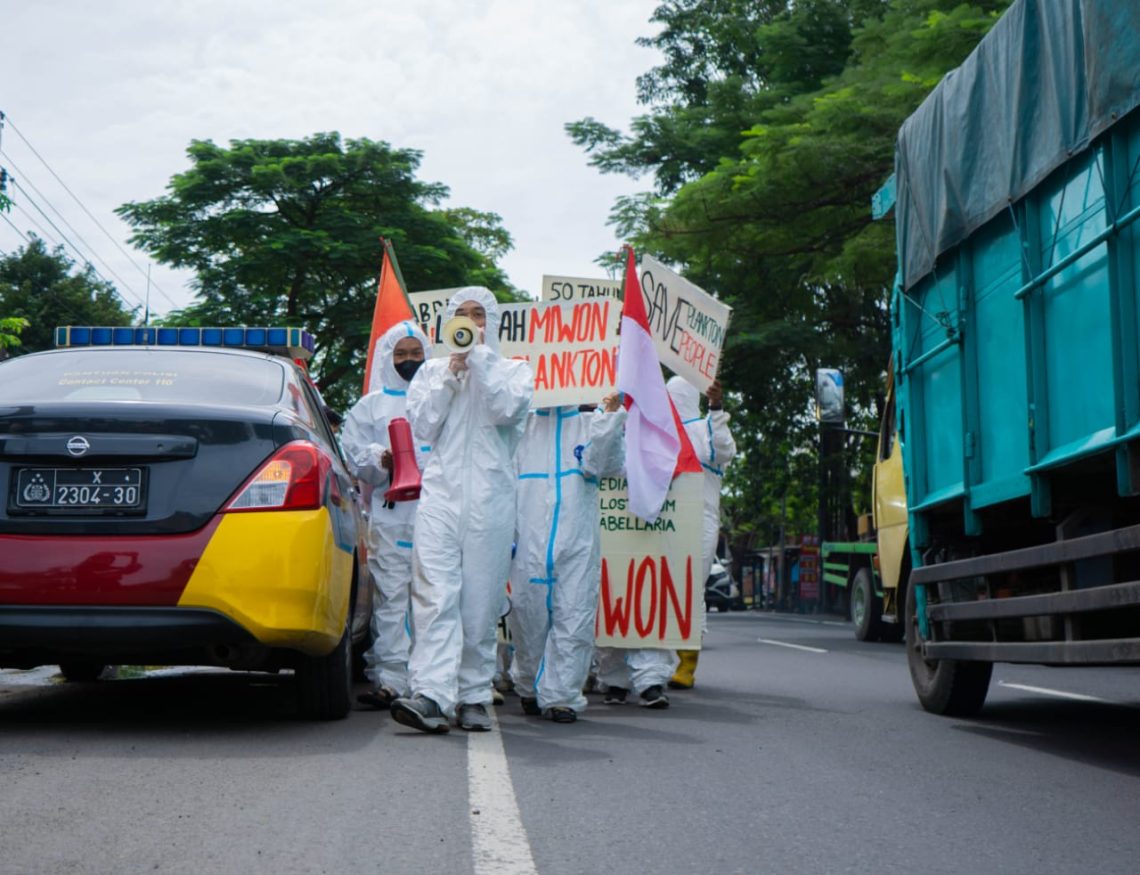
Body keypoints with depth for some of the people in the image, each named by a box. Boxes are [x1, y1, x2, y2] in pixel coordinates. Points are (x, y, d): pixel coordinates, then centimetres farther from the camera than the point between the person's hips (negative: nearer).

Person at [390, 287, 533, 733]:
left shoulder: (514, 370, 14)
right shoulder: (433, 371, 20)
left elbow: (506, 409, -6)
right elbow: (422, 425, 6)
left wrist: (479, 357, -2)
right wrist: (451, 374, 1)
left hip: (490, 498, -1)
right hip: (441, 492, 1)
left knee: (480, 605, -1)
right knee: (435, 597, -14)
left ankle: (473, 697, 8)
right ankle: (431, 696, -23)